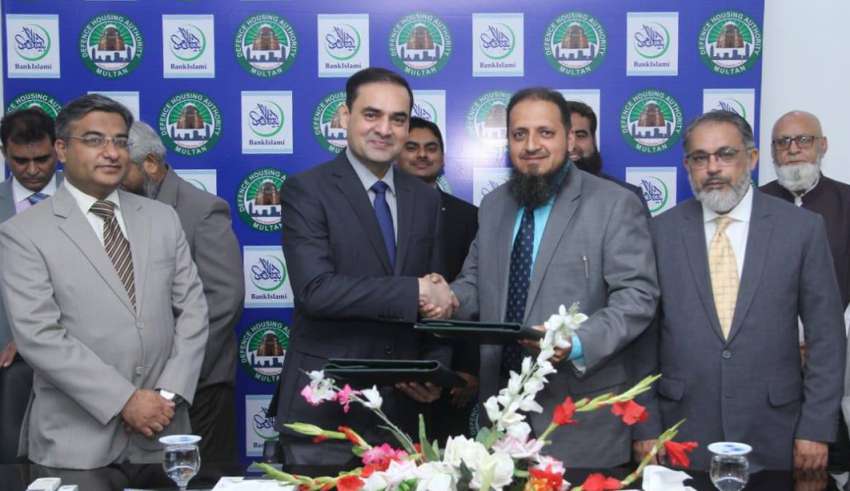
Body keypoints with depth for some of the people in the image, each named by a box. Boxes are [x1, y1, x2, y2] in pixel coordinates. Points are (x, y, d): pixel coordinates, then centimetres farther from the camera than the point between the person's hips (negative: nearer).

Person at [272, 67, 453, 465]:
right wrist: (415, 291, -19)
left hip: (399, 407, 5)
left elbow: (438, 294, 10)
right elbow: (315, 290, -19)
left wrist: (435, 368, -5)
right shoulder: (306, 190, -7)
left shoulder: (425, 198, 9)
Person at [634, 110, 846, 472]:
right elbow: (645, 332, 1)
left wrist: (817, 427, -3)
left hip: (771, 433, 0)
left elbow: (826, 334, 0)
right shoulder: (662, 230, 0)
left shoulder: (802, 227, -1)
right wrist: (645, 427, 0)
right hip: (682, 432, 0)